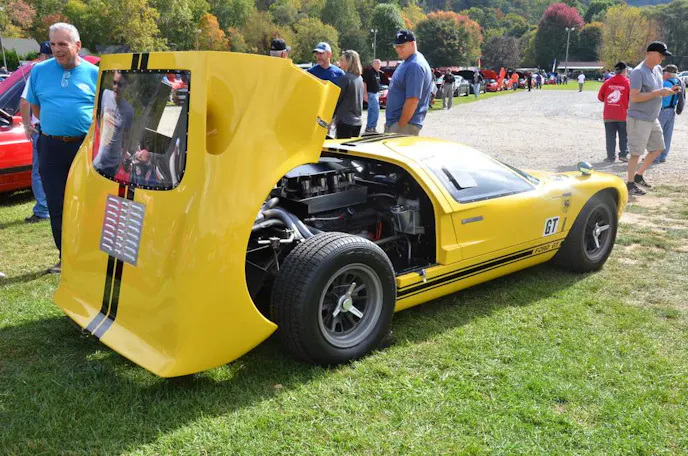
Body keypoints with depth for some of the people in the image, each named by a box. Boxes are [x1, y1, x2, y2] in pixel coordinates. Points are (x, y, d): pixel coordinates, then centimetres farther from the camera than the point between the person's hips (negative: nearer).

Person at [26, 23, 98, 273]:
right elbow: (35, 105, 18)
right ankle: (65, 257, 18)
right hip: (52, 147, 2)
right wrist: (52, 126, 13)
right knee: (57, 207, 5)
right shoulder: (39, 71, 5)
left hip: (86, 147, -2)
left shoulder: (94, 74, -1)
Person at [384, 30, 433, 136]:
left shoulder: (415, 66, -18)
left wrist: (400, 126, -20)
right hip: (393, 122, 10)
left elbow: (412, 100, -23)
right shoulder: (407, 62, 14)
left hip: (405, 125, -10)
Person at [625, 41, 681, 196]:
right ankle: (630, 184, 10)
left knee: (658, 148, 16)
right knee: (636, 152, -2)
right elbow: (634, 97, -24)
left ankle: (638, 175, 28)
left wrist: (669, 91, 1)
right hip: (639, 119, -9)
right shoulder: (638, 72, -18)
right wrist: (659, 92, -25)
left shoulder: (658, 69, 10)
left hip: (653, 118, 9)